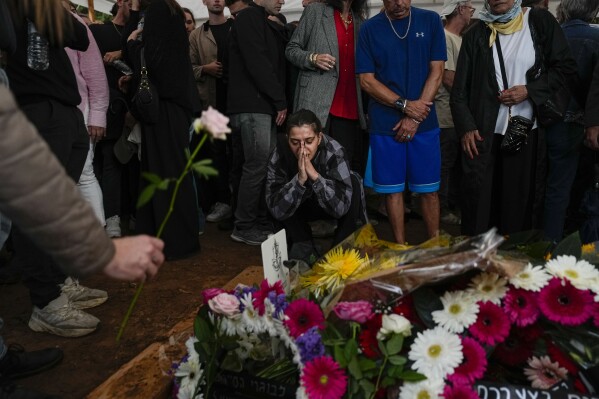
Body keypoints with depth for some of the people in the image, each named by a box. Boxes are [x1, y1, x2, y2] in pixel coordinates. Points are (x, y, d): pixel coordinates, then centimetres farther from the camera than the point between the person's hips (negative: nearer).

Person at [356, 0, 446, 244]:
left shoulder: (430, 21, 5)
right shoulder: (370, 29, 3)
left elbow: (436, 73, 0)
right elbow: (366, 80, -1)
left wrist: (414, 118, -8)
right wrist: (404, 105, -11)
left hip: (424, 122, 1)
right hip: (385, 124, 0)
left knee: (428, 189, 5)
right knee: (393, 189, 5)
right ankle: (401, 248, 17)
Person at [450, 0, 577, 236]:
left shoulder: (540, 22, 5)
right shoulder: (476, 34, 7)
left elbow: (566, 67, 5)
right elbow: (460, 88, 4)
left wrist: (529, 91, -9)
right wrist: (466, 128, -7)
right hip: (483, 134, 0)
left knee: (523, 199, 6)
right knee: (479, 200, 1)